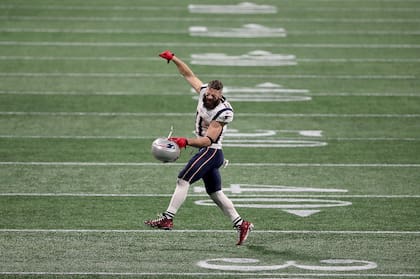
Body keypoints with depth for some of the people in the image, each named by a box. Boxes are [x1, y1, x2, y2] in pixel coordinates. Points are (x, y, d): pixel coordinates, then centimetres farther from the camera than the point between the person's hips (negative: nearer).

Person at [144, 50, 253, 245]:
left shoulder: (223, 112, -21)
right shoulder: (204, 92, 0)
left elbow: (208, 140, -26)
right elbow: (189, 75, 13)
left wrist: (186, 141, -38)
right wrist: (173, 59, 10)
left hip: (211, 151, -9)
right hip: (206, 151, 9)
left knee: (183, 180, -17)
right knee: (215, 193, 11)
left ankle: (167, 218, -22)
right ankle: (241, 224, 14)